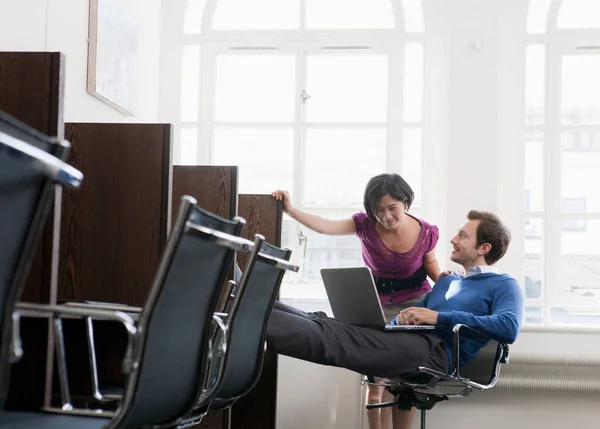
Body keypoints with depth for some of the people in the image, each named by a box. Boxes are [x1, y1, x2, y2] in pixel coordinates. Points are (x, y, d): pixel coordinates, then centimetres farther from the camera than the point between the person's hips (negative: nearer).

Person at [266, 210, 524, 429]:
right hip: (412, 341, 8)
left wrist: (440, 317, -15)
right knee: (326, 326, -11)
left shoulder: (503, 285, 5)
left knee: (332, 336, -21)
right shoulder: (446, 281, 31)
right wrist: (403, 318, 1)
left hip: (436, 352, -8)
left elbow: (509, 328, -16)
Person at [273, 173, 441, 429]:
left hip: (414, 303, -1)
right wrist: (290, 210, -36)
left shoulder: (426, 233, -13)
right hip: (377, 304, 1)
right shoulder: (366, 224, -14)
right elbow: (326, 226, -26)